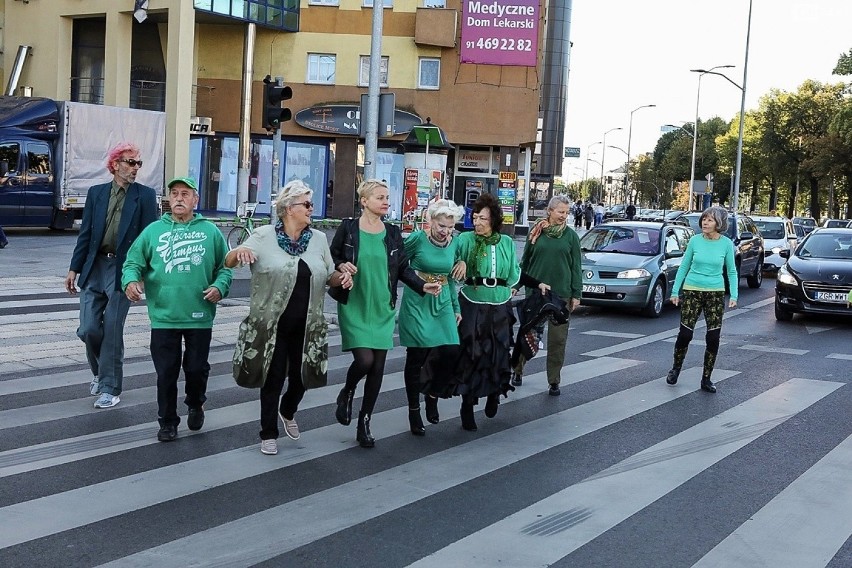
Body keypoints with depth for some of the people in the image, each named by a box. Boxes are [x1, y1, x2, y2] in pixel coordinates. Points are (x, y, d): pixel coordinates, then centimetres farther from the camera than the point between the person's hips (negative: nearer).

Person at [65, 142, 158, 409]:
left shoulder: (145, 195, 0)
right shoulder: (96, 192, 8)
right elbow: (85, 233, 9)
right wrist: (74, 268, 5)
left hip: (123, 270, -3)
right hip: (94, 267, 3)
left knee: (112, 332, -1)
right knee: (88, 329, 1)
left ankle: (110, 388, 11)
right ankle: (100, 371, 28)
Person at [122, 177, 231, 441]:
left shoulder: (210, 231, 5)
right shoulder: (154, 231, 5)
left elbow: (225, 267, 9)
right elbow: (133, 262, 6)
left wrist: (219, 286, -10)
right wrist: (130, 280, -15)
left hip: (200, 316, 0)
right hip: (164, 316, 0)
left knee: (196, 368, 9)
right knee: (166, 372, 4)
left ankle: (195, 405, 38)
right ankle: (168, 422, 18)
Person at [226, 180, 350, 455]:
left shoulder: (319, 239, 5)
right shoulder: (264, 236, -7)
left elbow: (329, 275, 15)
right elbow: (228, 263, -8)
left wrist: (342, 277, -9)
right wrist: (239, 251, -31)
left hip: (307, 327, 4)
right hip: (272, 325, -4)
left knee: (301, 376, 12)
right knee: (273, 378, 5)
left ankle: (288, 412, 44)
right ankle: (269, 433, 21)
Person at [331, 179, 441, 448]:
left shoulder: (393, 232, 5)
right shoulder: (348, 228, -5)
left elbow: (403, 268, 9)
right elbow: (331, 258, 4)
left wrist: (423, 286, -5)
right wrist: (341, 266, -17)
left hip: (383, 309, 4)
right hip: (354, 307, -4)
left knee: (378, 367, 3)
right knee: (364, 360, -17)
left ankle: (365, 421, 19)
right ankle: (347, 393, 18)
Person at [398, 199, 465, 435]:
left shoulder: (453, 243, 5)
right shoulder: (417, 238, -11)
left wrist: (456, 308, 18)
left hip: (442, 305, 4)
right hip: (417, 305, -4)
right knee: (416, 358, 0)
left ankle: (432, 398, 25)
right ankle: (414, 413, 12)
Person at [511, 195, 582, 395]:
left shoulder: (571, 236, 3)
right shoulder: (536, 232, 3)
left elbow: (576, 266, 4)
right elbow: (525, 260, 10)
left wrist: (576, 294, 0)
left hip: (562, 294, 0)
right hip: (535, 292, 0)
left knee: (558, 338, 2)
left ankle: (554, 381, 10)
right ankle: (517, 370, 26)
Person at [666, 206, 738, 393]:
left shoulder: (726, 243, -3)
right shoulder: (695, 240, -2)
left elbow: (731, 271, 5)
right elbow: (684, 267, 6)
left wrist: (734, 295, -5)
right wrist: (675, 291, 3)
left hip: (715, 294, 0)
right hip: (692, 291, 0)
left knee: (713, 338, -1)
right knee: (685, 334, -3)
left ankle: (706, 379, 12)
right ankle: (675, 369, 21)